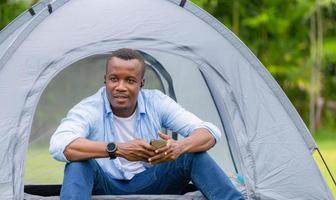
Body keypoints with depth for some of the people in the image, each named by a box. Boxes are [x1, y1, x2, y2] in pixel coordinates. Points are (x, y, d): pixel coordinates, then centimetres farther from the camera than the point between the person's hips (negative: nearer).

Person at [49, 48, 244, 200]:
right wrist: (117, 149, -45)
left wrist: (180, 147, -37)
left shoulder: (157, 103, -6)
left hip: (150, 183, 3)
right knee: (79, 163, -34)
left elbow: (210, 132, -12)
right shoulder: (88, 109, -16)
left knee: (194, 154, -19)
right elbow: (59, 146, -36)